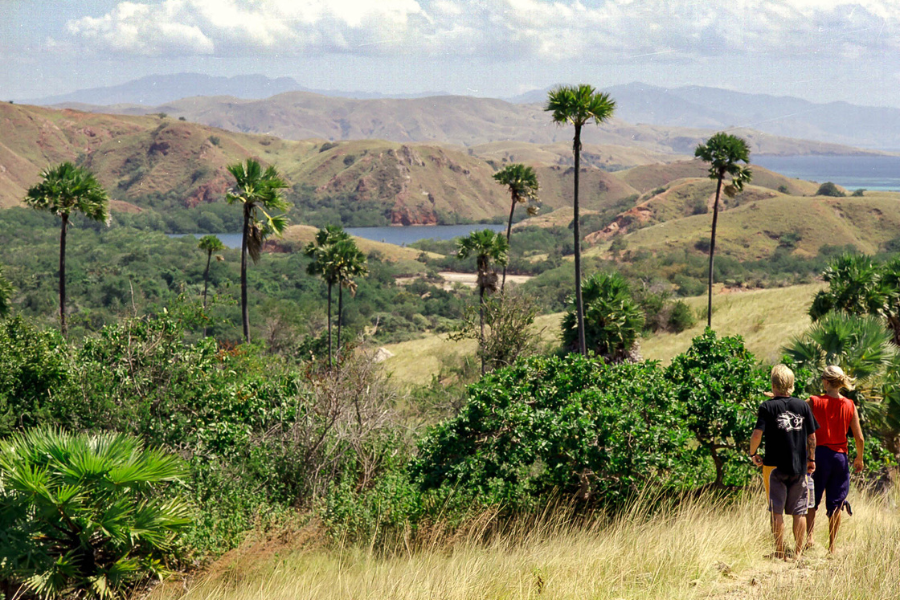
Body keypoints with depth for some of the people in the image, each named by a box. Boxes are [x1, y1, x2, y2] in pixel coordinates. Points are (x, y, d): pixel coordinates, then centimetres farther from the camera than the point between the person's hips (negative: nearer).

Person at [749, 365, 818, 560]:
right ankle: (798, 552, 13)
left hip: (777, 465, -3)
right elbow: (812, 436, 5)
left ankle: (780, 552, 6)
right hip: (799, 466, 3)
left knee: (777, 511, 4)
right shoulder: (803, 405, 3)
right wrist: (811, 459, 17)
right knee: (799, 511, 10)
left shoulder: (768, 407, -6)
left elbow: (757, 434, -15)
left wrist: (753, 453, 2)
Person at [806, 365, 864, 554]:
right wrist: (859, 459, 16)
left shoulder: (814, 402, -8)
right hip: (840, 456, 2)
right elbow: (859, 439, 1)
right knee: (835, 504, 10)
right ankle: (832, 547, 13)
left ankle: (809, 535, -6)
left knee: (812, 501, 10)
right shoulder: (850, 406, -1)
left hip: (819, 454, -2)